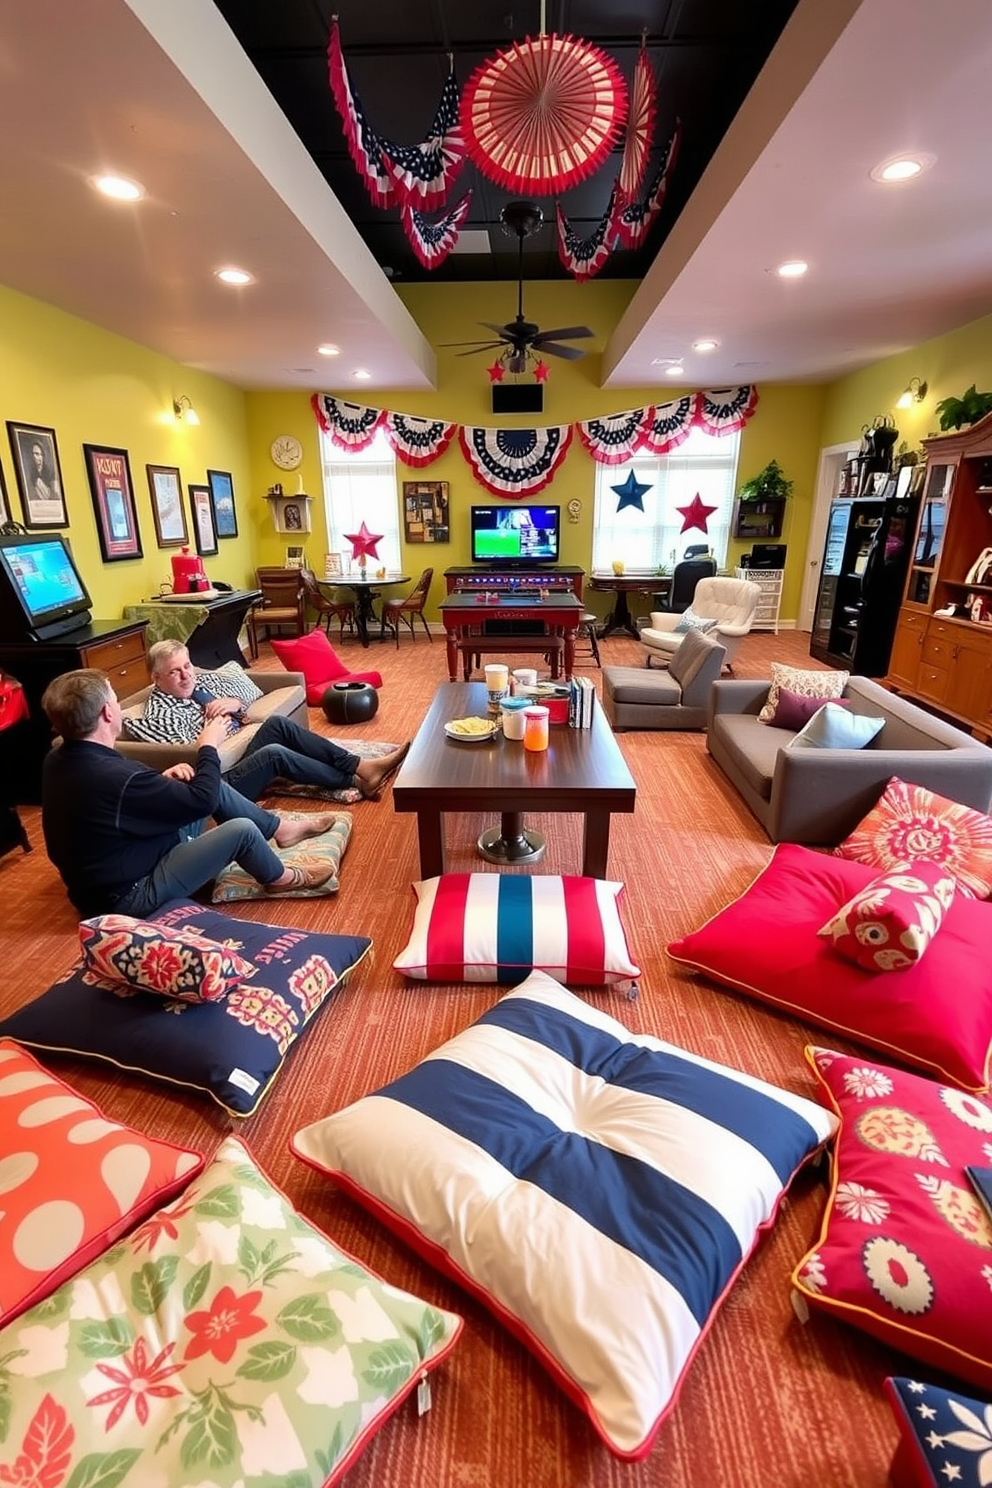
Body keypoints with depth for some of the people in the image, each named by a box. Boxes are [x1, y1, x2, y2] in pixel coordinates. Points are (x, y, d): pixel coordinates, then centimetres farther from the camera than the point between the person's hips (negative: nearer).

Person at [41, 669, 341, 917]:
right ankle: (280, 878, 16)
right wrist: (208, 746, -8)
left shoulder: (58, 760, -4)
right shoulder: (116, 777, -34)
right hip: (128, 896, -9)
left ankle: (280, 828, 26)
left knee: (216, 787, 8)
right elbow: (202, 799, -23)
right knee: (241, 829, -14)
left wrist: (161, 781, -2)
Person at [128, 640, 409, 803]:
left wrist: (235, 703, -1)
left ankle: (359, 765, -18)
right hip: (219, 783, -7)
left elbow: (245, 684, 18)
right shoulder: (159, 715, -9)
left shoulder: (199, 680, 12)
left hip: (240, 753, 8)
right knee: (273, 753, -31)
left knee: (276, 723, -16)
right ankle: (355, 780, -19)